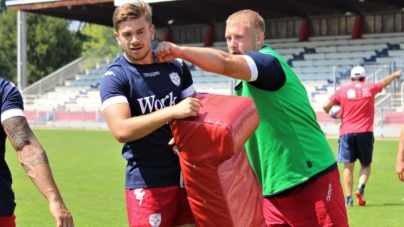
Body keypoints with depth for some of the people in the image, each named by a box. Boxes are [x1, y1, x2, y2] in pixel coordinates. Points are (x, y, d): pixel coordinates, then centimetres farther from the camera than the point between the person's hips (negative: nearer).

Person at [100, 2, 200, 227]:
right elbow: (121, 130, -22)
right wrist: (172, 112, -28)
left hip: (187, 177, 5)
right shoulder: (114, 78, -7)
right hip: (148, 183, -5)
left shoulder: (177, 66, 9)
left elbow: (195, 112, 19)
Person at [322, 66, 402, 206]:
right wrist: (395, 75, 44)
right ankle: (361, 187, -13)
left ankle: (349, 198, -3)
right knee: (366, 164, 12)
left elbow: (325, 106, -1)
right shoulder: (370, 88, 5)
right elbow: (385, 82, 25)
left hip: (346, 133, 0)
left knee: (348, 166, 2)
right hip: (365, 132, 0)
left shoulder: (343, 91, 2)